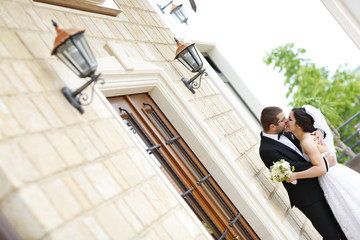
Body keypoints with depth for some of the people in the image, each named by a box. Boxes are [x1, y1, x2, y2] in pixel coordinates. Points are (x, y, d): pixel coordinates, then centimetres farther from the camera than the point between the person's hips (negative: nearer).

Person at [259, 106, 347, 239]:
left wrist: (317, 131, -7)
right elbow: (294, 168, -24)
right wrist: (324, 161, -17)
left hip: (319, 188, 8)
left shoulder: (284, 133, 2)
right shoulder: (267, 150, -23)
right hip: (308, 199, -8)